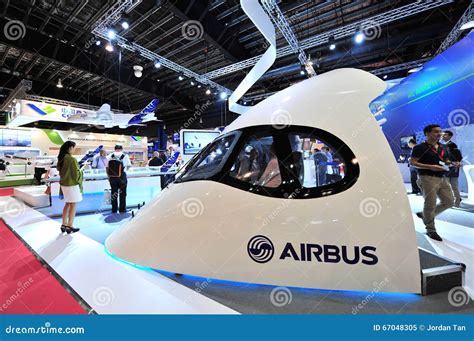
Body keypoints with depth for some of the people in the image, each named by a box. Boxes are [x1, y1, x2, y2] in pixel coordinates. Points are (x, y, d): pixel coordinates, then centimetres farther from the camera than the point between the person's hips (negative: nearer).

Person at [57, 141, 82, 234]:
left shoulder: (61, 159, 4)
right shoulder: (72, 159, -20)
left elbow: (59, 169, 15)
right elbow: (76, 174, -17)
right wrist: (81, 170, 2)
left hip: (64, 184, 8)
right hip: (72, 185, -8)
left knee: (67, 204, 18)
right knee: (73, 205, 4)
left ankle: (64, 225, 25)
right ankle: (70, 226, 11)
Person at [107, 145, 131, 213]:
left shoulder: (110, 156, 3)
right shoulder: (125, 156, -2)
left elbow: (107, 167, 2)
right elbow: (129, 166, 8)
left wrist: (109, 176, 12)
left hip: (112, 177, 2)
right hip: (122, 176, -2)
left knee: (113, 193, 11)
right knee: (122, 193, 7)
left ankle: (114, 209, 19)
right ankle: (122, 209, 11)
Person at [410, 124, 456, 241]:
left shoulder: (441, 147, 15)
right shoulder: (420, 147, -9)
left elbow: (445, 161, 25)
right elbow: (412, 162, -14)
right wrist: (430, 167, -22)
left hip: (442, 178, 8)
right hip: (428, 178, -8)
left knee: (449, 201, 10)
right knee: (430, 205, -2)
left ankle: (424, 215, 27)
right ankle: (431, 230, 12)